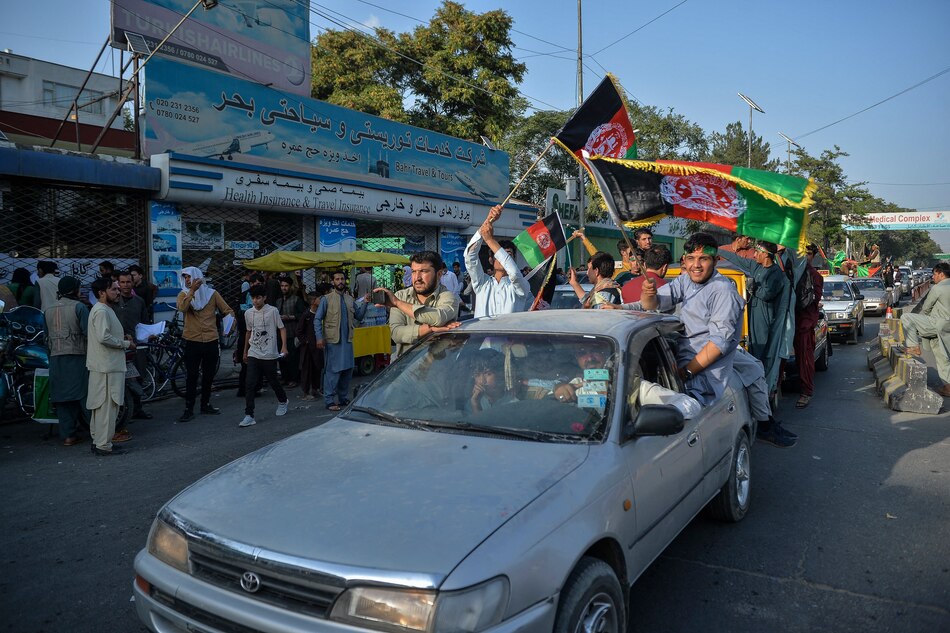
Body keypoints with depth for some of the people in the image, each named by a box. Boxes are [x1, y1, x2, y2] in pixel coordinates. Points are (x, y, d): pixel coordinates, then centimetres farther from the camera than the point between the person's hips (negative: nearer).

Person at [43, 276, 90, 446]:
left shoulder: (48, 309, 13)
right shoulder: (79, 307, -6)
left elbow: (46, 336, 16)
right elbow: (88, 333, -12)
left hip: (55, 357, 5)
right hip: (77, 356, -5)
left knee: (62, 395, 6)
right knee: (83, 394, -1)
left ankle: (67, 434, 7)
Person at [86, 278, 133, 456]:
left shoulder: (105, 310, 17)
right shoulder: (101, 311, -16)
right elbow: (104, 337, -26)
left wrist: (121, 338, 12)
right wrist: (126, 344, -15)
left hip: (106, 366, 11)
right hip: (107, 367, -11)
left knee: (100, 405, 15)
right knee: (107, 405, -6)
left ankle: (98, 441, 23)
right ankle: (103, 445, -1)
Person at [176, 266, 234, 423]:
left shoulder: (211, 293, 3)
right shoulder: (184, 294, 1)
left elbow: (228, 310, 3)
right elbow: (182, 308, -21)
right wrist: (192, 291, -23)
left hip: (211, 341, 2)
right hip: (192, 341, -2)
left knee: (208, 376, 13)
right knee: (191, 377, -1)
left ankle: (205, 404, 27)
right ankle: (189, 409, 5)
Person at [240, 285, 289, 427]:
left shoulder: (273, 311, -6)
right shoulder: (248, 313, 7)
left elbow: (282, 328, -3)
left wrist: (284, 346, -15)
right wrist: (245, 351, 24)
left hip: (269, 355, -3)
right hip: (253, 354, 3)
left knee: (273, 381, 11)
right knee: (249, 384, -8)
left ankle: (282, 401, 40)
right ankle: (249, 416, -7)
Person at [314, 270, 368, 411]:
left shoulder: (350, 299, 12)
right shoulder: (327, 299, -3)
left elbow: (359, 316, 11)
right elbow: (317, 319, -5)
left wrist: (364, 303, -3)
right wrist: (319, 338, -13)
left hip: (347, 340, 6)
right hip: (332, 341, -5)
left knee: (348, 370, 10)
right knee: (332, 371, -4)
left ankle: (343, 398, 22)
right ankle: (330, 401, 2)